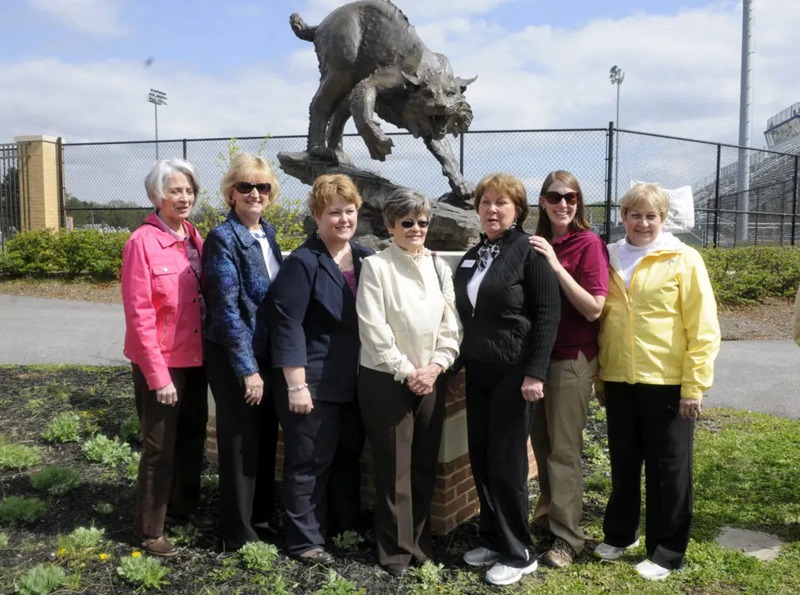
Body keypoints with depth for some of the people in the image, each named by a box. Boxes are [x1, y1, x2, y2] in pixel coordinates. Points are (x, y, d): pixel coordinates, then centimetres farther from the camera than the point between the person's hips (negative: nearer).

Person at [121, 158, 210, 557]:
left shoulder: (194, 238, 5)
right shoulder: (142, 243, -16)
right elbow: (139, 316, -18)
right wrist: (159, 375, -19)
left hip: (195, 358, 7)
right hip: (160, 363, -7)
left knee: (193, 437, 19)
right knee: (159, 447, 5)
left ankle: (183, 506, 40)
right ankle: (147, 532, 22)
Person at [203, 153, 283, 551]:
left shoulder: (267, 233, 8)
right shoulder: (223, 239, -14)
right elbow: (227, 310, -18)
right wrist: (247, 369, -18)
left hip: (268, 355, 7)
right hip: (234, 359, -7)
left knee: (266, 439, 16)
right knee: (240, 444, 5)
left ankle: (262, 519, 34)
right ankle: (239, 535, 21)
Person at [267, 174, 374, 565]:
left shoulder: (366, 259, 6)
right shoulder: (302, 262, -13)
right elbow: (287, 325, -17)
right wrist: (296, 386, -19)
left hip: (355, 381, 7)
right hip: (315, 383, -6)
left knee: (349, 455, 18)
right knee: (310, 462, 5)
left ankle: (347, 525, 35)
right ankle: (305, 540, 20)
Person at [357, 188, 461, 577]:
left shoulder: (439, 267, 7)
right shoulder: (376, 266, -7)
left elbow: (451, 325, 5)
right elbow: (374, 330, -12)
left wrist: (435, 367, -7)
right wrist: (406, 372, -13)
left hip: (431, 380, 4)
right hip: (387, 380, -4)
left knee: (425, 465, 12)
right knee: (394, 469, 4)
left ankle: (420, 542, 28)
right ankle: (395, 549, 19)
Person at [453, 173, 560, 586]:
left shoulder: (530, 253, -8)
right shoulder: (471, 256, 12)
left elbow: (548, 314, -13)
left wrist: (535, 373, -18)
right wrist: (461, 362, 13)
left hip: (514, 371, -6)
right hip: (477, 371, 6)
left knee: (506, 461, -1)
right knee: (480, 459, 10)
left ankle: (518, 553, 14)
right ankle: (493, 540, 25)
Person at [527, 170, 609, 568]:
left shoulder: (589, 244, -9)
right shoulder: (537, 244, 7)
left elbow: (593, 308, -17)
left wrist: (556, 265, -21)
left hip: (571, 358, -6)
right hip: (537, 353, 6)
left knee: (563, 448, 1)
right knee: (541, 440, 16)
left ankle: (567, 537, 14)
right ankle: (549, 511, 35)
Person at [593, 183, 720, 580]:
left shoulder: (684, 259, -6)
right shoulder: (610, 258, 7)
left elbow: (702, 328, -8)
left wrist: (694, 386, -12)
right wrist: (600, 375, 9)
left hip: (667, 383, -4)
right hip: (619, 381, 4)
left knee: (667, 471, 8)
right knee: (623, 465, 17)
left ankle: (667, 552, 22)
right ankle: (619, 534, 35)